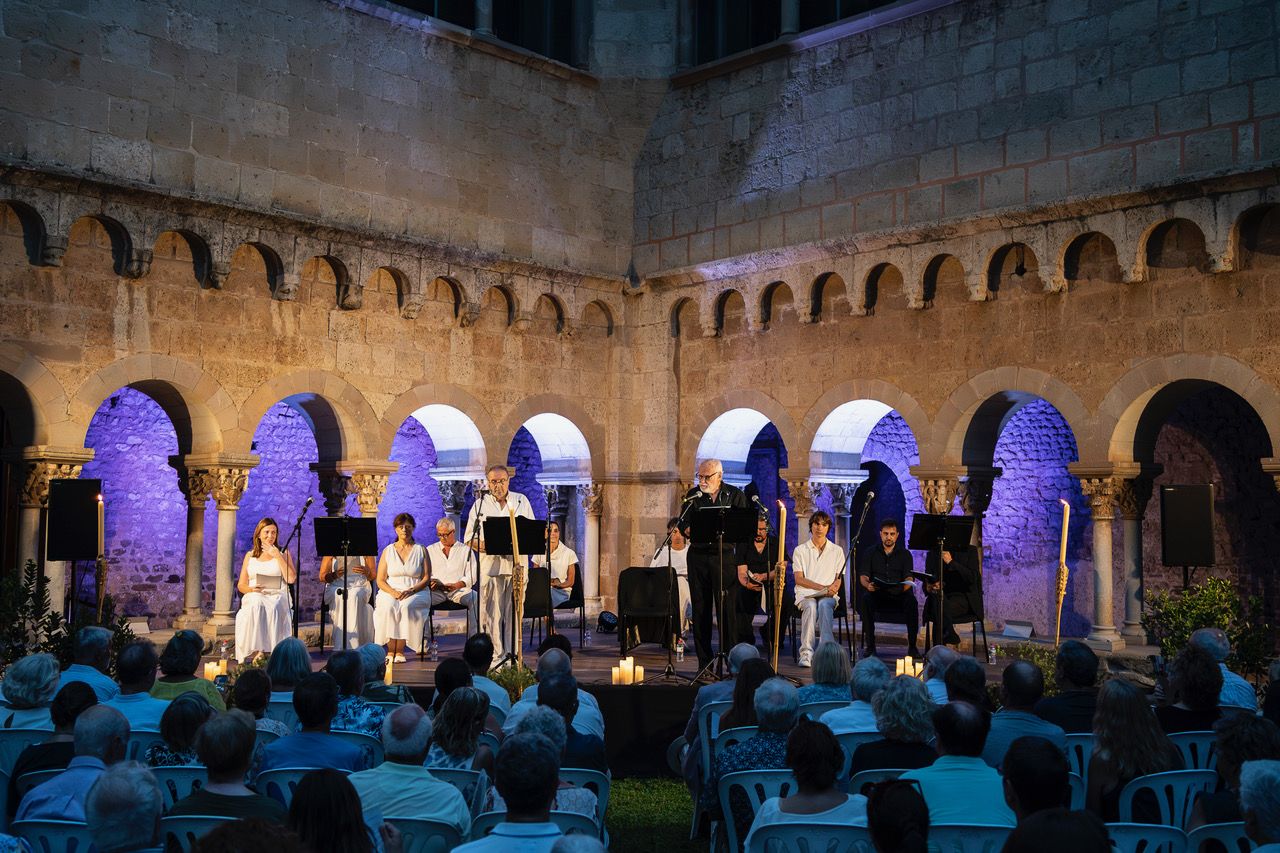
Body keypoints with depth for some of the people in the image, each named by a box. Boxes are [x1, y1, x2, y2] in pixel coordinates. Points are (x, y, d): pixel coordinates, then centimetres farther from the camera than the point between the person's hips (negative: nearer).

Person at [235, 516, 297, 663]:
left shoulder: (283, 553, 17)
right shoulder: (250, 556, 22)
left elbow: (291, 579, 1)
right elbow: (241, 585, 17)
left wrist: (277, 556, -1)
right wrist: (251, 589, -7)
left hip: (278, 596, -1)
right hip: (254, 596, 1)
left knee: (273, 607, -38)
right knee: (256, 605, -37)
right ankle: (257, 650, -41)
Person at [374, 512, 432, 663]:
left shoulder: (421, 550, 10)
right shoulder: (388, 551, 13)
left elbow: (426, 578, 3)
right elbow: (380, 580, 7)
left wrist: (410, 591, -15)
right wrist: (393, 592, -13)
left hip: (416, 592, -1)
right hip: (391, 592, 1)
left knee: (407, 606, -35)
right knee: (388, 607, -33)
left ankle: (400, 651, -28)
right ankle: (390, 650, -28)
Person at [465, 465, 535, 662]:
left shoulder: (522, 501, 13)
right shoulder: (480, 504, 9)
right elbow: (470, 539, 5)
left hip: (516, 565, 1)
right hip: (490, 565, -1)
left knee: (514, 611, 0)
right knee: (491, 612, -4)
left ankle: (512, 654, 6)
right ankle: (496, 655, 1)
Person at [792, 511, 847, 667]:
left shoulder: (837, 551, 16)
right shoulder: (800, 550, 11)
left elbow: (838, 579, 11)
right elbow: (799, 579, 0)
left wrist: (833, 588, -14)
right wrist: (823, 587, -11)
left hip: (829, 596, 1)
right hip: (806, 595, -1)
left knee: (824, 605, -36)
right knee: (811, 606, -36)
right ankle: (806, 652, -43)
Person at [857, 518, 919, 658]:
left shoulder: (904, 554, 16)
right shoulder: (871, 553, 16)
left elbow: (909, 578, 3)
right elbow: (863, 576, 4)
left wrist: (906, 586, -23)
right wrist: (867, 584, -21)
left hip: (898, 595, 0)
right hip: (876, 594, 0)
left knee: (911, 601, -33)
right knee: (866, 600, -34)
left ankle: (912, 645, -24)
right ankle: (870, 645, -27)